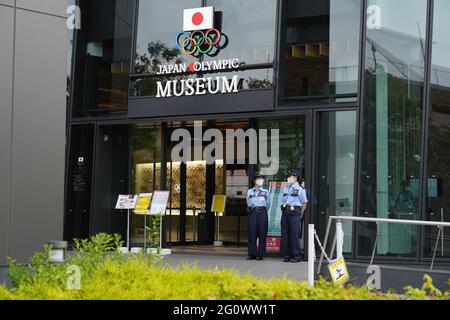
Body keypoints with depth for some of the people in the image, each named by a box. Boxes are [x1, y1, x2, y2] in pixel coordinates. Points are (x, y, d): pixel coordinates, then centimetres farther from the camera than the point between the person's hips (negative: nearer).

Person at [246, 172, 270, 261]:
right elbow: (248, 203, 15)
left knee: (262, 234, -3)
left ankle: (260, 254, 0)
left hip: (262, 212, -1)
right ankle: (252, 254, 1)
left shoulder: (265, 192, 10)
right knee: (252, 233, -3)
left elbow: (267, 204, 15)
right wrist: (252, 210, 10)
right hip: (252, 213, 1)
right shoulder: (250, 192, 12)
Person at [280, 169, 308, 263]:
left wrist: (300, 214, 4)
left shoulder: (299, 189, -4)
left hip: (294, 213, -7)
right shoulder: (286, 188, 16)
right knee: (285, 234, 5)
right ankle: (287, 255, 11)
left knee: (294, 235, -6)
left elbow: (304, 203, 0)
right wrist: (283, 208, 12)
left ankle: (296, 255, 0)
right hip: (285, 213, 7)